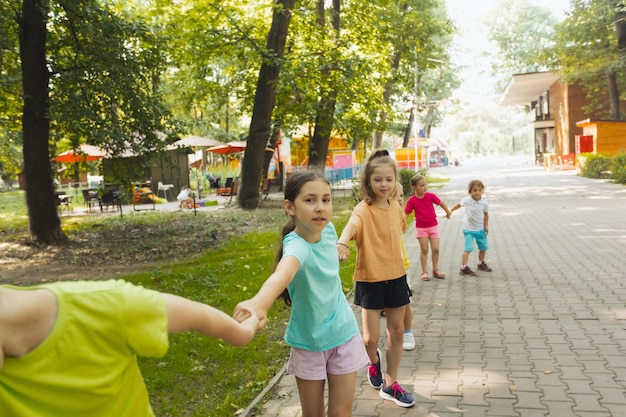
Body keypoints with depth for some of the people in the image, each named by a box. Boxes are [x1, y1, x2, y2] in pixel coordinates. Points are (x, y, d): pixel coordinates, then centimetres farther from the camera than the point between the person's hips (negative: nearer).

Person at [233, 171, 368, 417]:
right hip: (308, 341, -4)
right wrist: (260, 301, -75)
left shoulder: (328, 230, -13)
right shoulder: (297, 245, -31)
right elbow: (284, 271, -57)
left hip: (343, 334, 4)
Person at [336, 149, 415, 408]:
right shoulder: (364, 210, -19)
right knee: (371, 338, 0)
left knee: (397, 331, 13)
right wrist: (342, 243, -63)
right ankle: (374, 361, 37)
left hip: (396, 276, 6)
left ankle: (390, 384, 29)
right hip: (370, 280, -5)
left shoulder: (396, 207, 0)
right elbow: (352, 224, -42)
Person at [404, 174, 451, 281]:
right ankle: (424, 272, 14)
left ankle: (435, 270, 19)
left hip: (433, 226, 2)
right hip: (421, 228, -2)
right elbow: (406, 213, -10)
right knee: (424, 250, 3)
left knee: (435, 249, 2)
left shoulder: (430, 196, -8)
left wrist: (448, 212, 19)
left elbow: (441, 203, 7)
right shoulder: (412, 200, -12)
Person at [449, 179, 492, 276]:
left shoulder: (484, 203, -10)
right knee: (468, 249, -12)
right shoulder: (466, 200, -16)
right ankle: (464, 268, -8)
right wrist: (450, 211, 5)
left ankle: (481, 263, 39)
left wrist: (486, 225, -2)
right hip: (468, 229, -4)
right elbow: (459, 205, 4)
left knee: (483, 247, 16)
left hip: (480, 229, 4)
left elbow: (486, 214, 3)